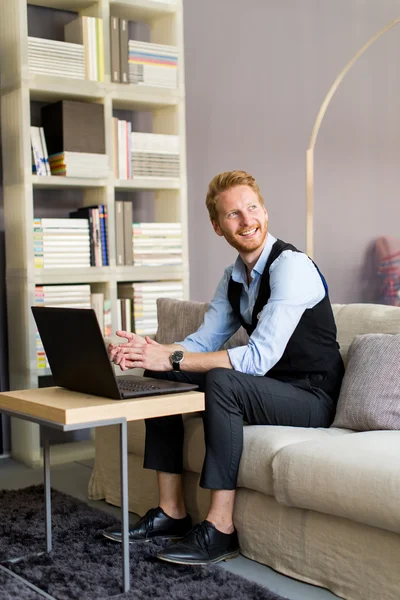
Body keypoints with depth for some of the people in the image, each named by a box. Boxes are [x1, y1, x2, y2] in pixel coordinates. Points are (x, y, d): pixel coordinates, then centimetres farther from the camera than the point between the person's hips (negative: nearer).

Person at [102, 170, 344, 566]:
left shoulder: (291, 266, -19)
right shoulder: (233, 278, 9)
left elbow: (259, 358, -28)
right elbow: (203, 341, 8)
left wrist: (173, 358, -27)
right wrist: (148, 351, -12)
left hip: (311, 397, -9)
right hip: (263, 387, 9)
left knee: (221, 381, -34)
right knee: (158, 376, 2)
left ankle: (220, 529, -25)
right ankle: (171, 513, 1)